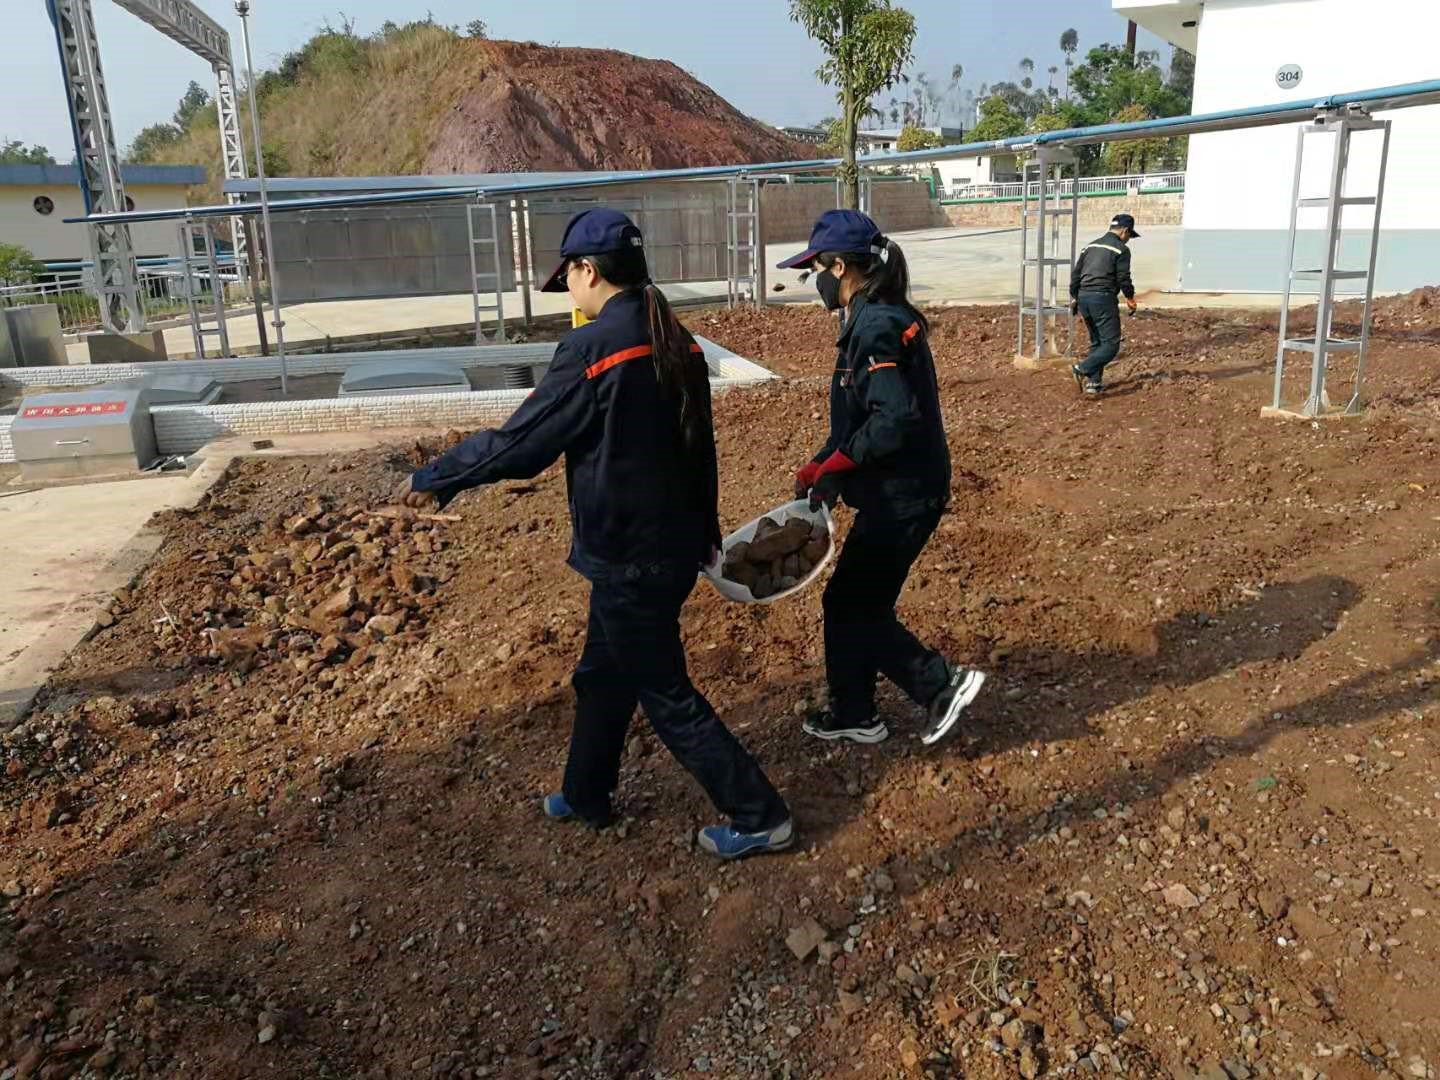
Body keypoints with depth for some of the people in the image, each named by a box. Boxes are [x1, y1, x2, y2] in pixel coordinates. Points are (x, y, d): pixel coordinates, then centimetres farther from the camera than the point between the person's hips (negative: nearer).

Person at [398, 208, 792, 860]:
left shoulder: (593, 348, -20)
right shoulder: (675, 342, 5)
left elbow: (519, 440, -15)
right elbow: (700, 446, 13)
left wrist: (435, 479, -1)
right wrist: (705, 532, 24)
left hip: (629, 558, -9)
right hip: (676, 546, 9)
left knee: (666, 696, 6)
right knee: (603, 676, 24)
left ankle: (759, 817, 16)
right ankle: (586, 797, 41)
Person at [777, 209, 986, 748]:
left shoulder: (875, 328, -20)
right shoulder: (884, 318, 11)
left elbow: (895, 421, -29)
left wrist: (835, 463, -18)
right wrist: (818, 468, 10)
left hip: (900, 498, -10)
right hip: (900, 492, 10)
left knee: (852, 608, 3)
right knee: (852, 602, 18)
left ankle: (943, 683, 11)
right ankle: (853, 714, 31)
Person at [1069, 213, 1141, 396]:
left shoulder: (1090, 247, 17)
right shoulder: (1121, 249, -4)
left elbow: (1075, 274, 16)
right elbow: (1123, 279, -8)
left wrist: (1073, 298, 21)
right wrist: (1131, 299, 6)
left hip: (1083, 298, 8)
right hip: (1103, 298, -8)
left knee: (1097, 342, 18)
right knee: (1111, 344, -4)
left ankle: (1094, 382, 15)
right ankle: (1082, 369, -22)